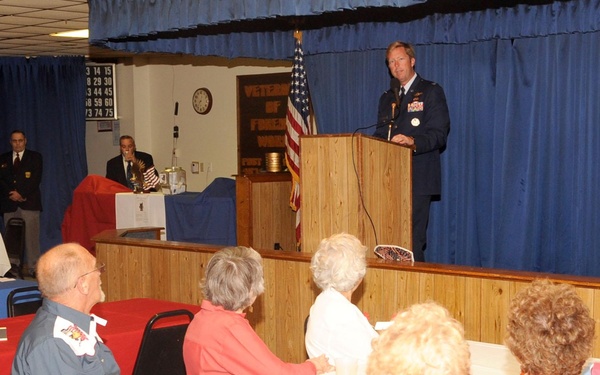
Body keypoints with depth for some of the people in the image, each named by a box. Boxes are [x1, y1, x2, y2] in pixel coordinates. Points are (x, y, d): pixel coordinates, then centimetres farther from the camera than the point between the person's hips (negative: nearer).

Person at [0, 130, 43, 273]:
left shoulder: (35, 157, 8)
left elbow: (36, 179, -2)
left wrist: (21, 194, -11)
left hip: (29, 202, -2)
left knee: (31, 237, -7)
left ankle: (33, 268, -4)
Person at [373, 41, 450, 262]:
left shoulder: (431, 92, 2)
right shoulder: (387, 98, 22)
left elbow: (439, 134, -8)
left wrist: (413, 142, -26)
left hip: (418, 178, -6)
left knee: (412, 240, -10)